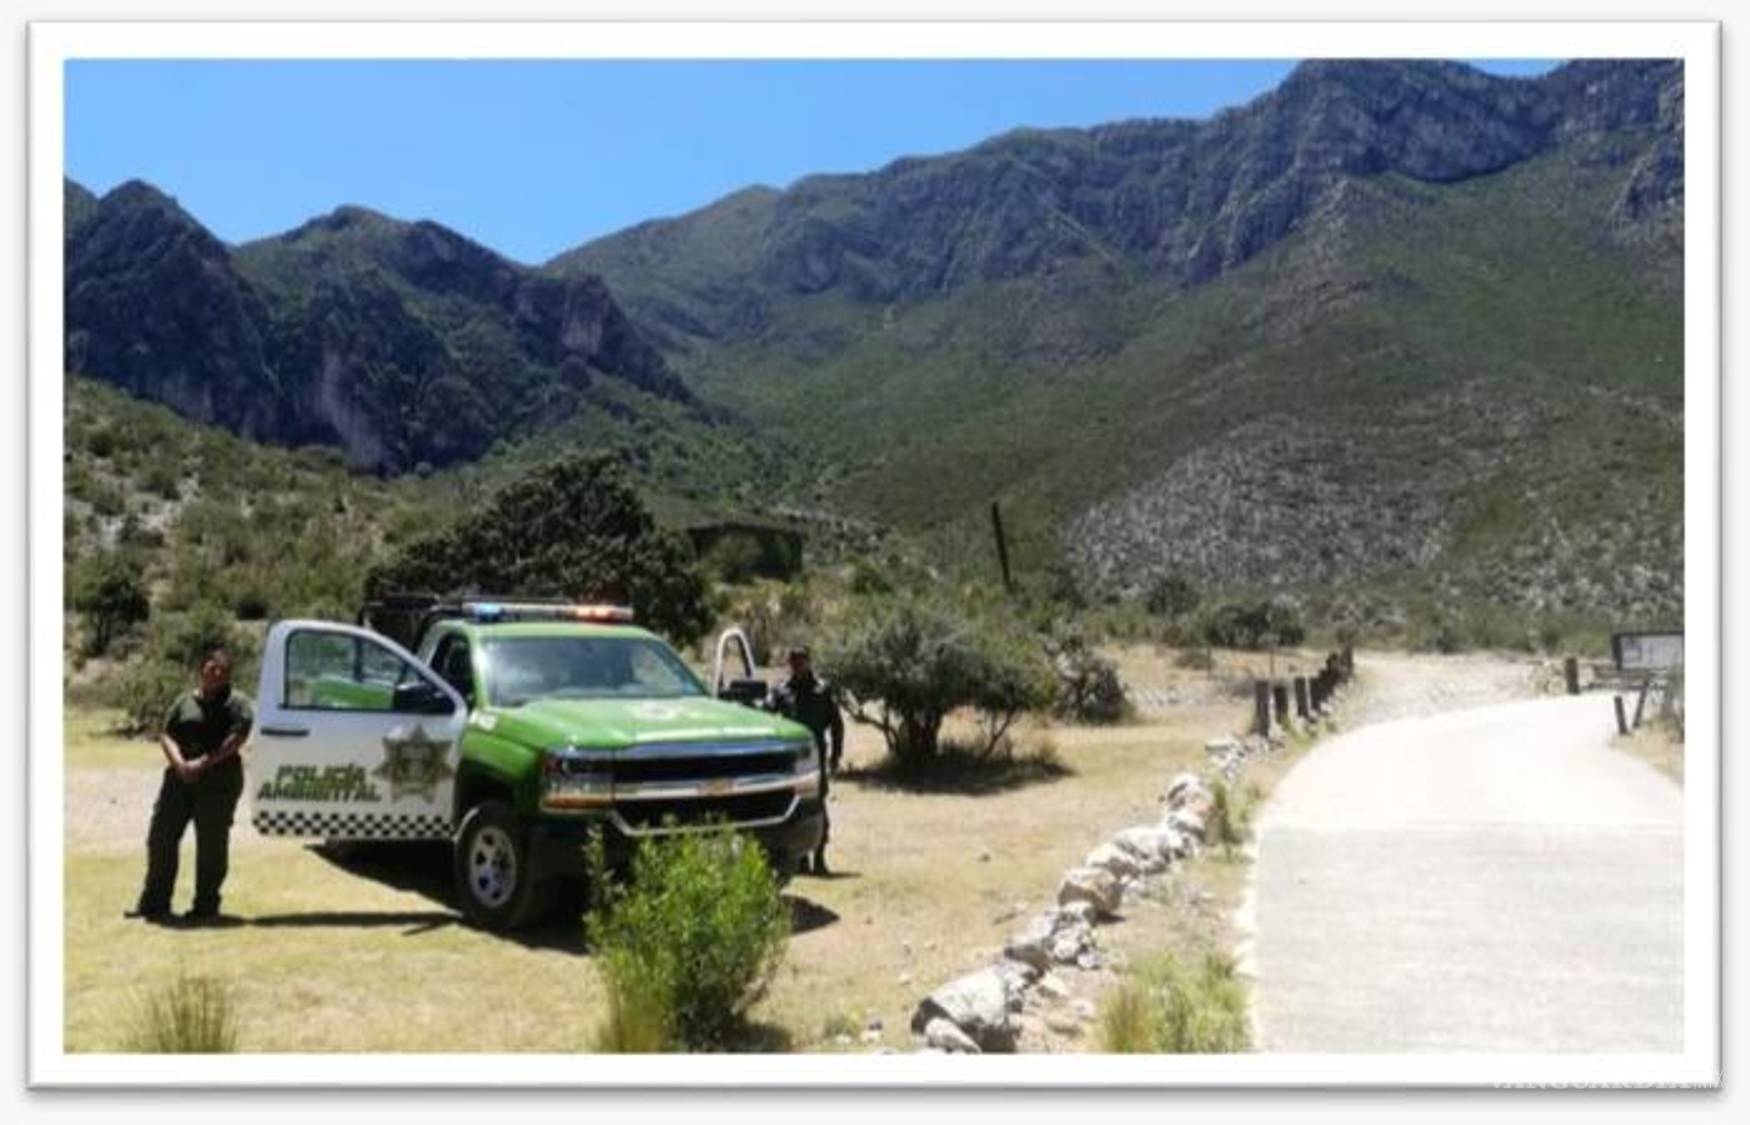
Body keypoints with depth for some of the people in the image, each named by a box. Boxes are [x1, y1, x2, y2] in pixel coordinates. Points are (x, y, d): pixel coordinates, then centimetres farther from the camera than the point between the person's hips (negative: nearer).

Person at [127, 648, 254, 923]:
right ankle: (155, 902, 17)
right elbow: (166, 734, 7)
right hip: (180, 777, 5)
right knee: (161, 837, 6)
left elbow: (237, 738, -11)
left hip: (220, 780, -5)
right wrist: (179, 763, -11)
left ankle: (206, 906, 10)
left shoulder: (238, 702, 1)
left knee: (211, 844, -1)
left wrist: (204, 763, -17)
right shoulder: (185, 701, 14)